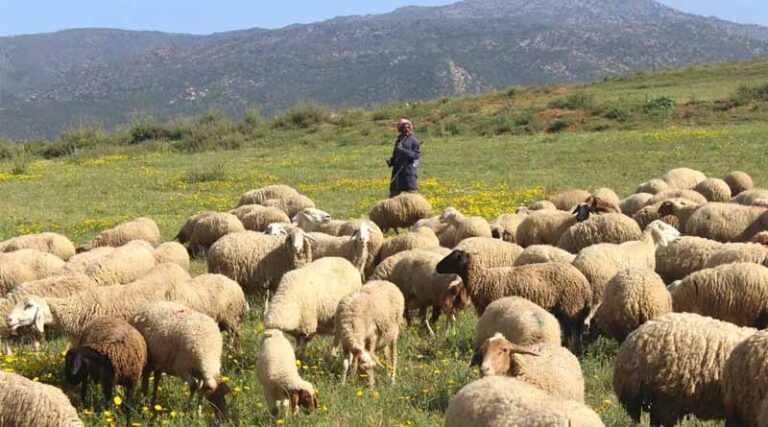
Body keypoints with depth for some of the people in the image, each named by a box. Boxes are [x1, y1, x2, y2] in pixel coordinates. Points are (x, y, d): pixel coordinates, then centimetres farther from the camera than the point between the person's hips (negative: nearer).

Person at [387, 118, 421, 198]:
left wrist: (404, 151, -19)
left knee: (411, 190, -6)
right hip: (398, 169, 6)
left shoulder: (413, 140, -2)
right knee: (394, 191, 8)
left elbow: (417, 154, -11)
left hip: (409, 168, -6)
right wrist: (391, 162, 4)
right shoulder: (398, 141, 17)